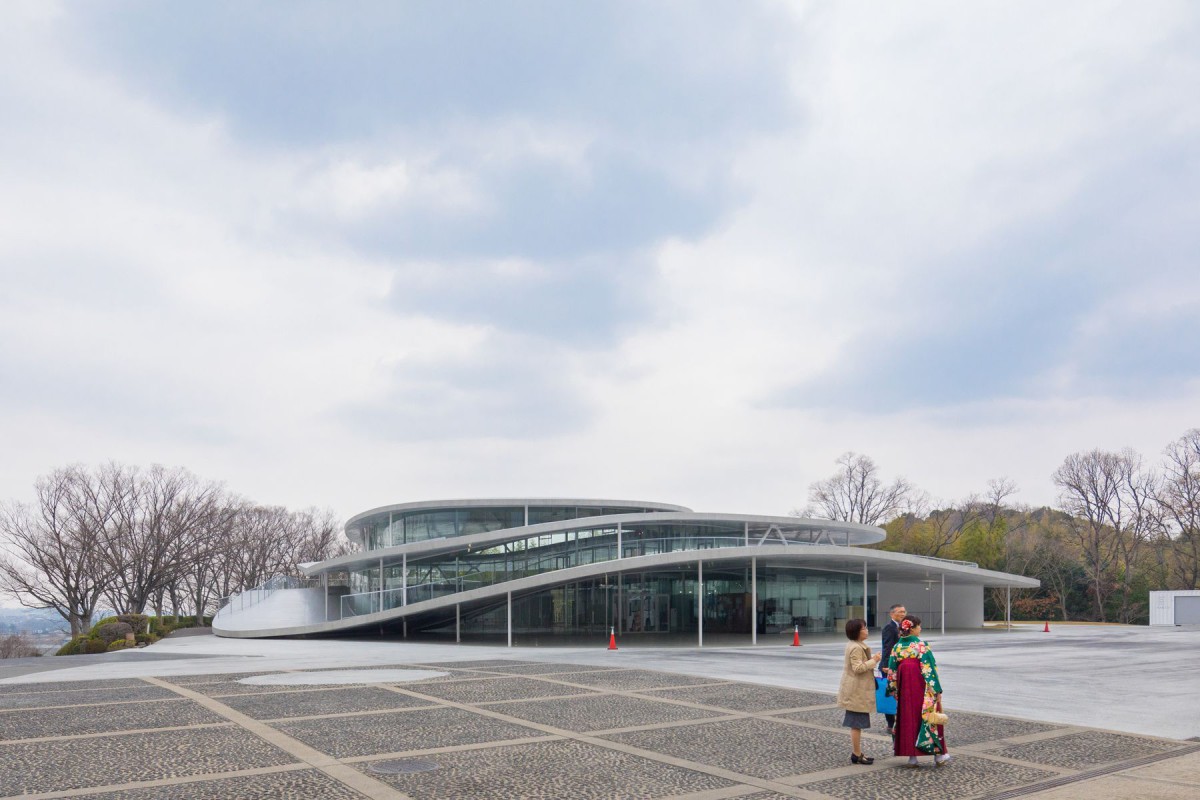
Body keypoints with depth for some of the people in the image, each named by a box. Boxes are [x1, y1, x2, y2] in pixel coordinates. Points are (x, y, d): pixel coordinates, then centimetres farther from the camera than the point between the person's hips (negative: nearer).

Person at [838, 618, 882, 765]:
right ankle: (857, 754, 4)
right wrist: (873, 660, -21)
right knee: (857, 724, -3)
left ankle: (857, 753, 24)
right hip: (857, 691, -11)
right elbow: (858, 668, -26)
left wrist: (872, 659, 14)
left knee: (856, 724, 16)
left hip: (856, 690, 11)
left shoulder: (855, 645, 13)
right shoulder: (856, 648, -21)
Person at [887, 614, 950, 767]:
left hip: (904, 689, 4)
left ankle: (911, 756, 11)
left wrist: (893, 689, 15)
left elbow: (892, 670, 6)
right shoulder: (922, 645, -12)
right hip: (922, 688, -4)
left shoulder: (897, 646, 3)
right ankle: (938, 755, 11)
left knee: (908, 718, 10)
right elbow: (930, 668, -14)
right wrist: (937, 690, -10)